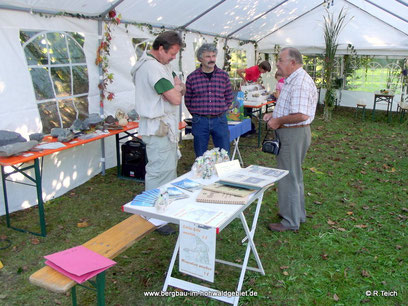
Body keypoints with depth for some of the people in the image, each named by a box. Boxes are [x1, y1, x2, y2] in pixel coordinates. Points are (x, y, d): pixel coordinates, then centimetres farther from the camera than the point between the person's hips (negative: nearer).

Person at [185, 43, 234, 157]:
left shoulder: (223, 75, 4)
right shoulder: (192, 77, -1)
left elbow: (229, 97, 12)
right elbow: (187, 101, 6)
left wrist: (220, 110, 7)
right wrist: (197, 113, 2)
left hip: (220, 120, 1)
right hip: (200, 121, -1)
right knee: (200, 157, 9)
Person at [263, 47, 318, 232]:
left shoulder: (300, 82, -22)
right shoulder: (291, 80, 13)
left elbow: (300, 115, -30)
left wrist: (278, 121, -18)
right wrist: (273, 115, 10)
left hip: (294, 134, -11)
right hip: (290, 133, 11)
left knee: (288, 177, -1)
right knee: (294, 175, 20)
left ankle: (291, 222, 12)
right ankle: (298, 213, 36)